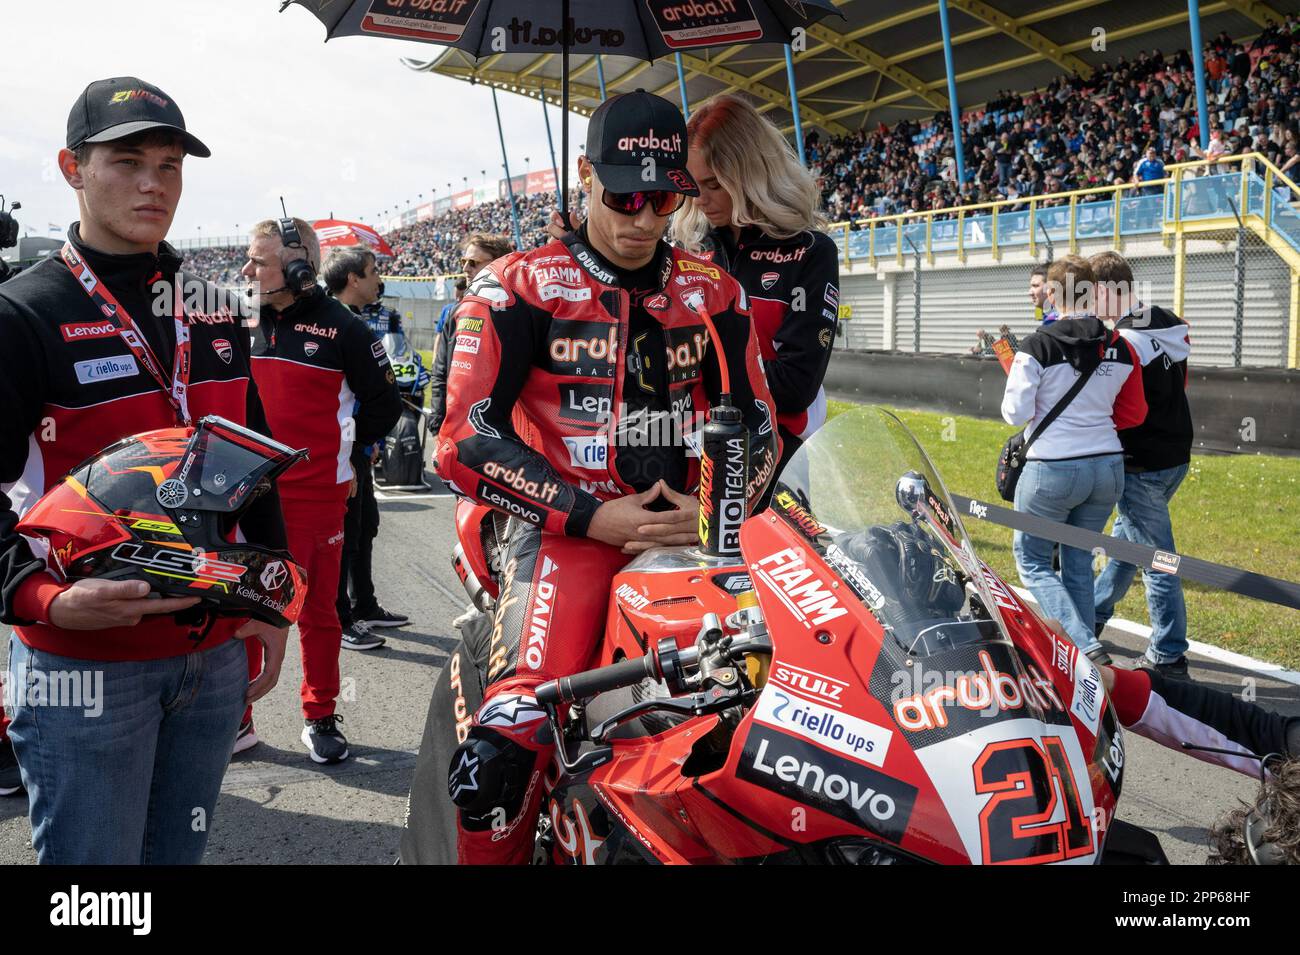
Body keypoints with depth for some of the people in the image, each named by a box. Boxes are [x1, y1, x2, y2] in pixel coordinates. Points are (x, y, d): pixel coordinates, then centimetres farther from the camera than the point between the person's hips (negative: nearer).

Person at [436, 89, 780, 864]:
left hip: (689, 529, 4)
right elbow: (468, 440, -4)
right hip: (569, 532, -4)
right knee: (503, 753, -25)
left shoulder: (714, 294, 15)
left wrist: (718, 506, -3)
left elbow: (758, 424, 18)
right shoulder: (518, 288, 3)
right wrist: (591, 516, -10)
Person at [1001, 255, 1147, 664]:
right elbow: (1134, 414, 12)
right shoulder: (1120, 348, 4)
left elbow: (1015, 413, -11)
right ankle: (1084, 650, 21)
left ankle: (1085, 646, -5)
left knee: (1031, 558, 10)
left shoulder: (1038, 345, -12)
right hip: (1108, 468, 5)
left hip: (1052, 468, -5)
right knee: (1078, 562, 17)